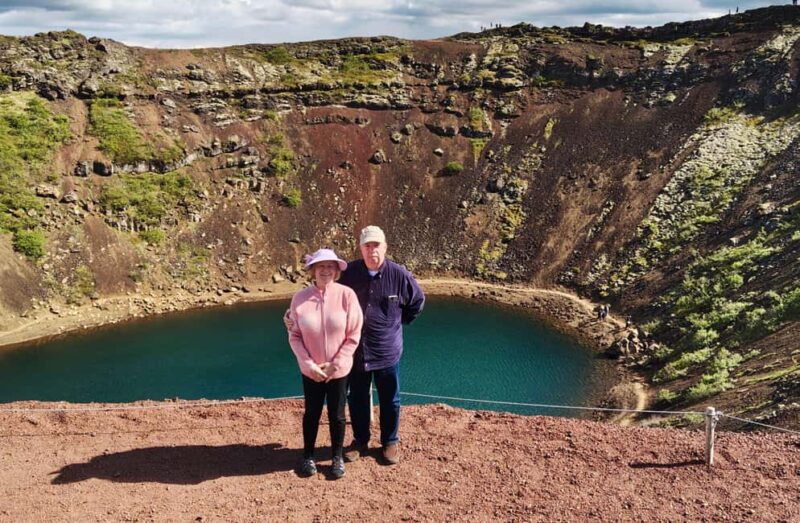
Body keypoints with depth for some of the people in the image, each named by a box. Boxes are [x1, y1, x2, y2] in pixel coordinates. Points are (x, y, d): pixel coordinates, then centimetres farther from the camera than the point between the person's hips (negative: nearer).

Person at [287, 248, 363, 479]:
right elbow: (294, 336, -4)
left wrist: (335, 365, -11)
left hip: (339, 370, -1)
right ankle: (308, 456, 37)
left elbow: (354, 335, -9)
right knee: (311, 413, 16)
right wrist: (309, 364, -12)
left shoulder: (347, 295, -13)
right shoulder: (300, 298, -10)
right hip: (310, 371, 1)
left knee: (337, 415, 13)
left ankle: (338, 457, 34)